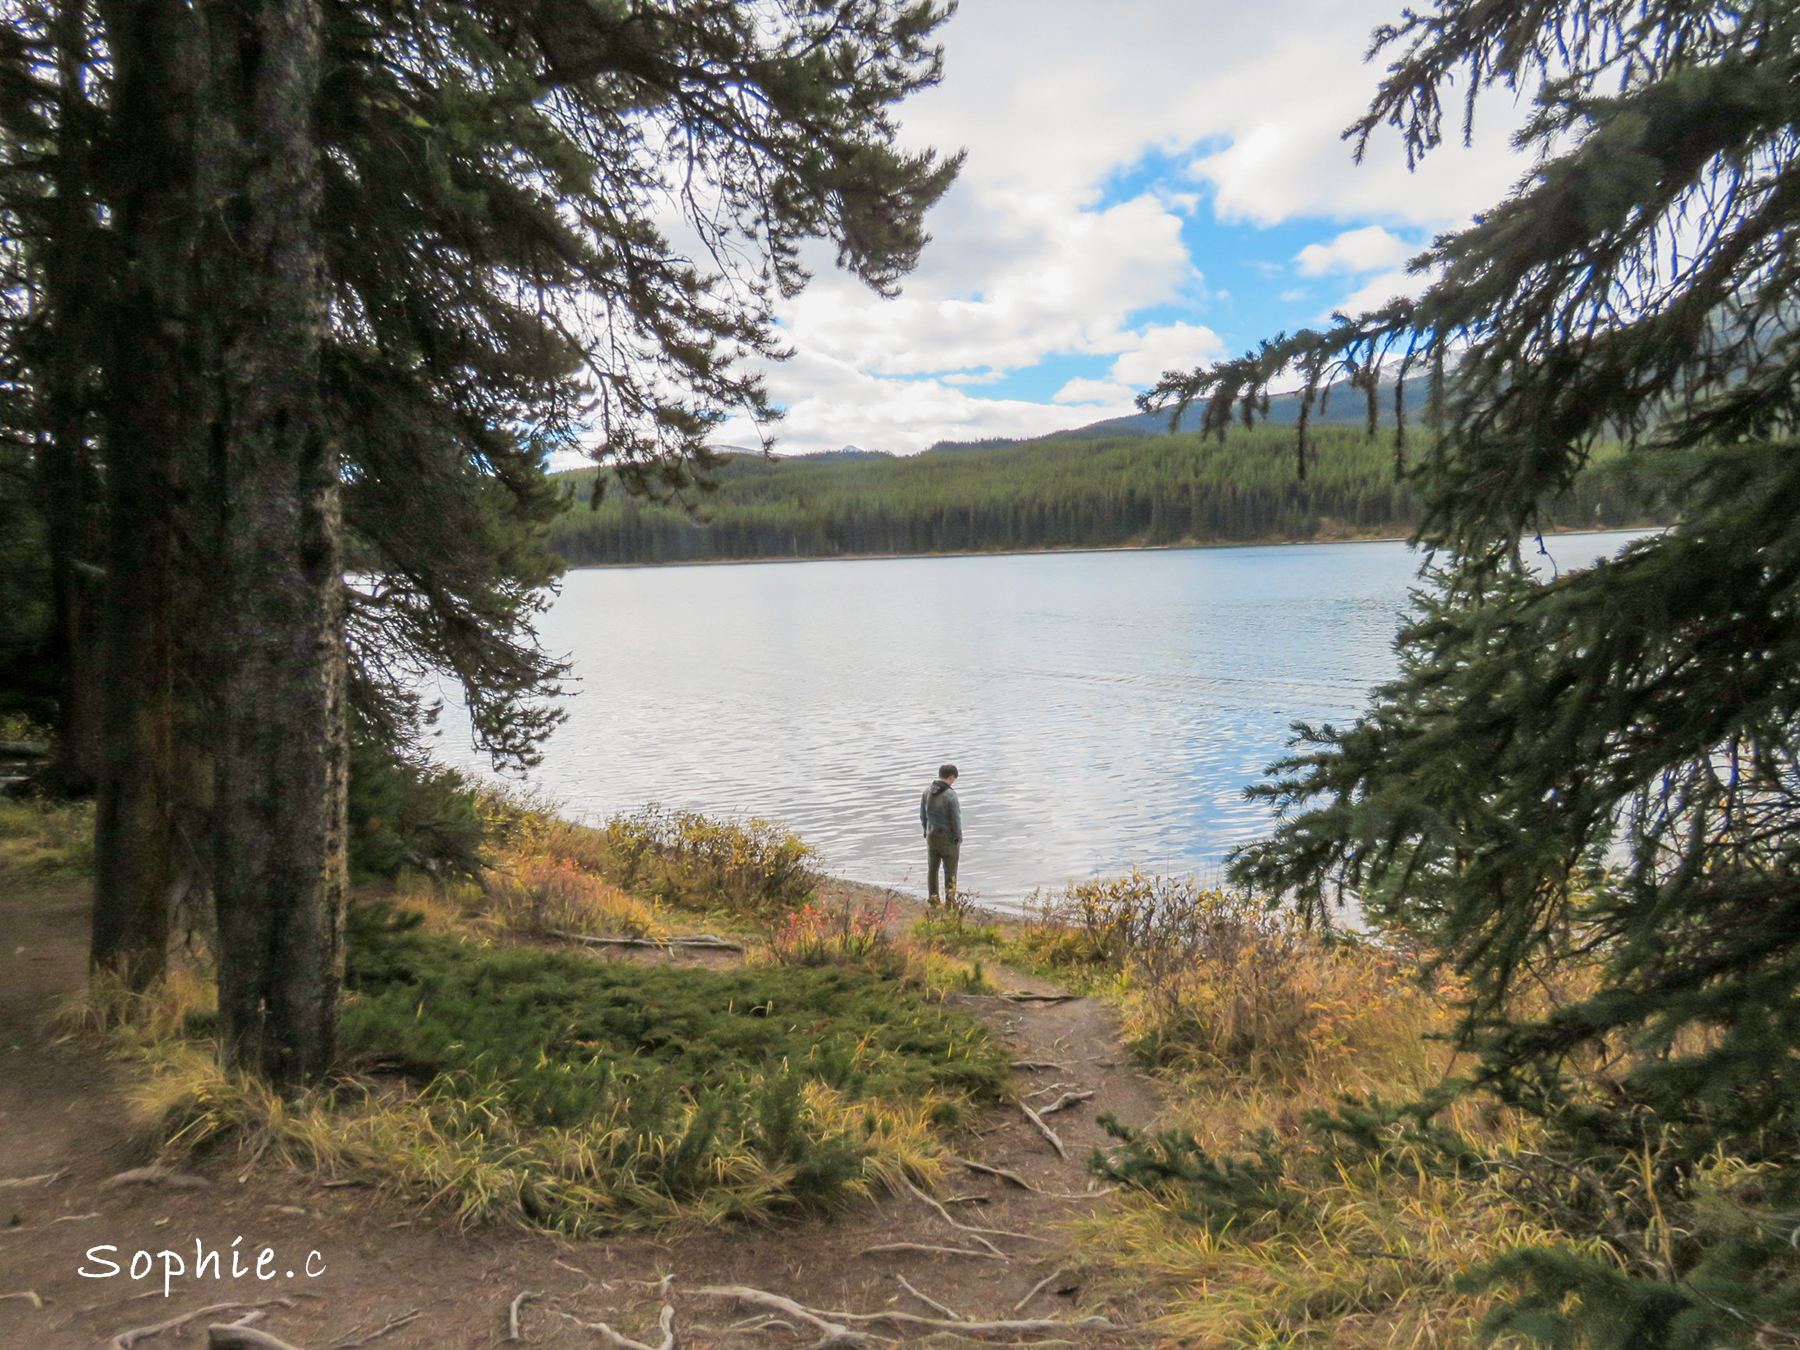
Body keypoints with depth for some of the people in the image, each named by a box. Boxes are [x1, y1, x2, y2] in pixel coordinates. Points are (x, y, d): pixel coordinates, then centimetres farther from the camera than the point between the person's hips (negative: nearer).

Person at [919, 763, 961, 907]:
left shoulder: (927, 792, 0)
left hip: (931, 836, 5)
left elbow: (922, 815, 8)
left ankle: (932, 899, 19)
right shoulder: (950, 794, -17)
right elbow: (956, 818, -15)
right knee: (950, 870, 7)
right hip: (948, 837, -5)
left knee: (932, 869, 14)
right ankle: (950, 898, 8)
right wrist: (958, 838, -5)